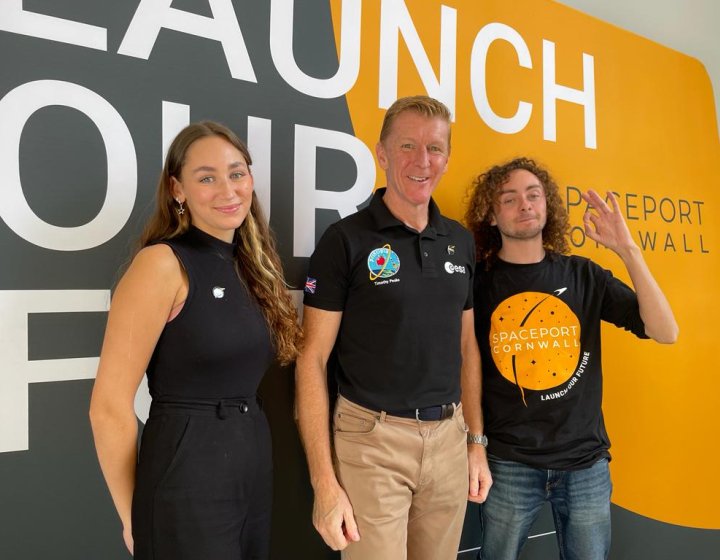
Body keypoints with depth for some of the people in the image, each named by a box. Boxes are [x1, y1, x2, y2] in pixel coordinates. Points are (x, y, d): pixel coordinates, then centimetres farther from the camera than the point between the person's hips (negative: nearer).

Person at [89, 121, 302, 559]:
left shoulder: (252, 264, 7)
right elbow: (110, 408, -14)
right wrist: (134, 517, -5)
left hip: (256, 466, 7)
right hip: (187, 473, -7)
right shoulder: (163, 263, -15)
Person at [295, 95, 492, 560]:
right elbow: (312, 361, -10)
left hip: (448, 436, 5)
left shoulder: (462, 242, 7)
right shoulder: (346, 240, -8)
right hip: (372, 438, -4)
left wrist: (477, 441, 11)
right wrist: (324, 481, -14)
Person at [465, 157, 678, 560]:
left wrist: (627, 249, -15)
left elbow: (666, 332, -8)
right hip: (509, 463, -2)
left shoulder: (584, 275, 0)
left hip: (586, 459, 2)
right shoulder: (478, 283, -5)